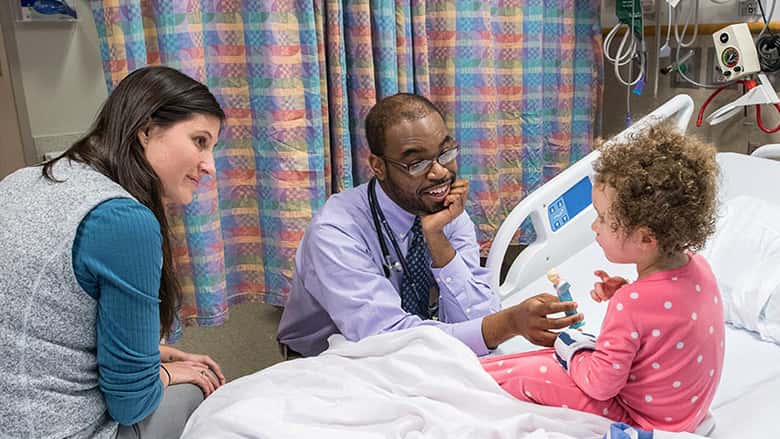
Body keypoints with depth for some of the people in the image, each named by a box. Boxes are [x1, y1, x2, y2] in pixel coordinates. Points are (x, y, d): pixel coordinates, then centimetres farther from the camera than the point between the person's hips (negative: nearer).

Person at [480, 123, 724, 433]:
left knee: (524, 373, -6)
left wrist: (573, 349, -7)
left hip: (643, 422, -9)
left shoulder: (630, 305, -34)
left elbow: (600, 384, -25)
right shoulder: (698, 266, -10)